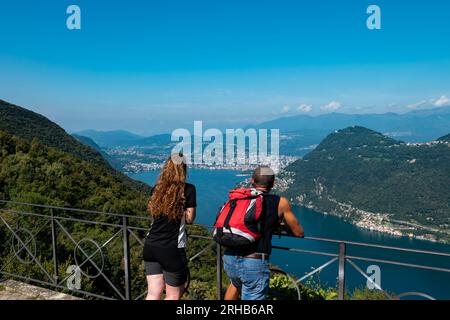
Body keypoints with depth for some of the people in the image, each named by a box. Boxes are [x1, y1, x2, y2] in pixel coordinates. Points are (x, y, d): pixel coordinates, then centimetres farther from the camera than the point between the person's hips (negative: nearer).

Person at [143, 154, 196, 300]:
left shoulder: (157, 188, 6)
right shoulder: (188, 189, -9)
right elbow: (189, 218, -6)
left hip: (150, 247, 5)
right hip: (172, 249, -5)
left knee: (153, 293, 13)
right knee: (174, 295, 11)